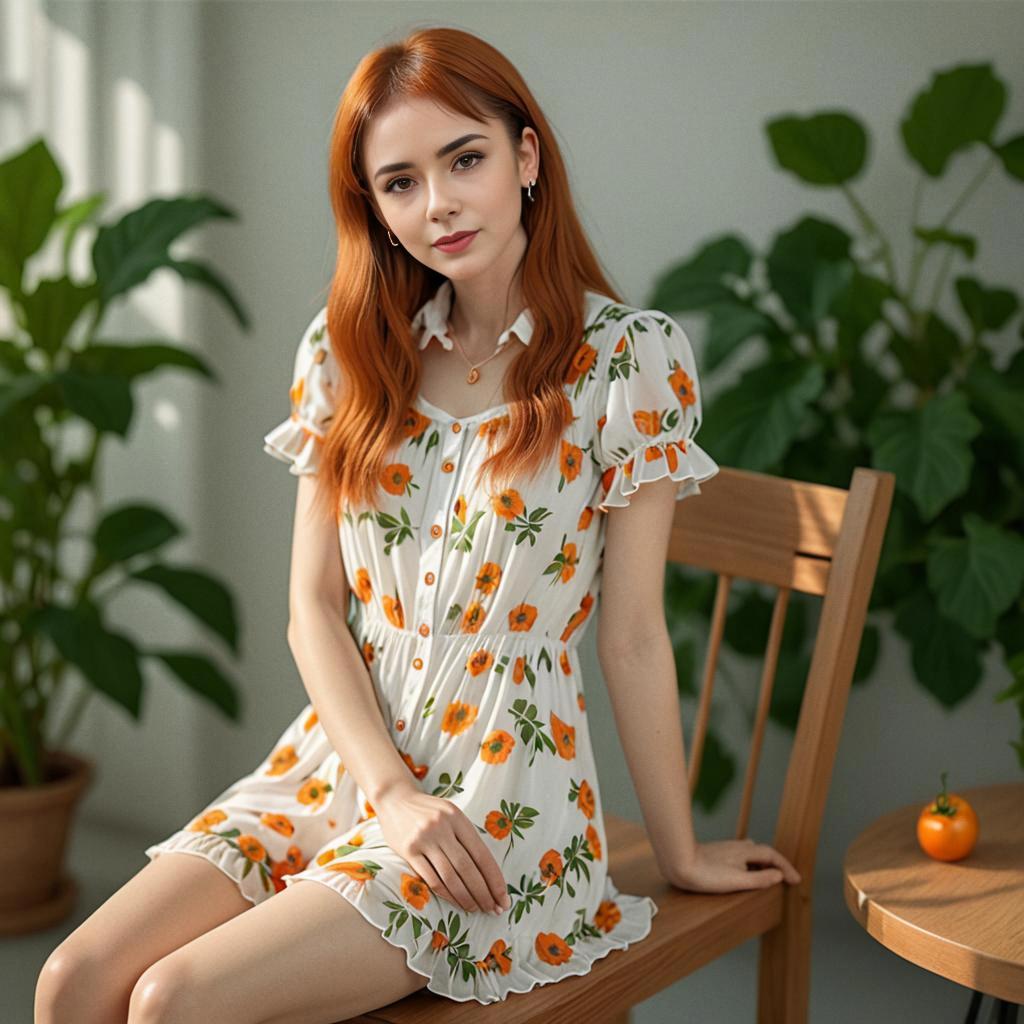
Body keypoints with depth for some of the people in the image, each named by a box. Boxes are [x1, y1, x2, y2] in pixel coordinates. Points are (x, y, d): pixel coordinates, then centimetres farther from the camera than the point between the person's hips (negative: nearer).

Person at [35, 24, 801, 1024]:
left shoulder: (628, 354, -8)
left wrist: (680, 854, 1)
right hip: (335, 761, 5)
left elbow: (631, 635, -5)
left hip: (501, 795, -4)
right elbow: (314, 605, 3)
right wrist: (393, 793, -10)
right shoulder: (348, 350, 6)